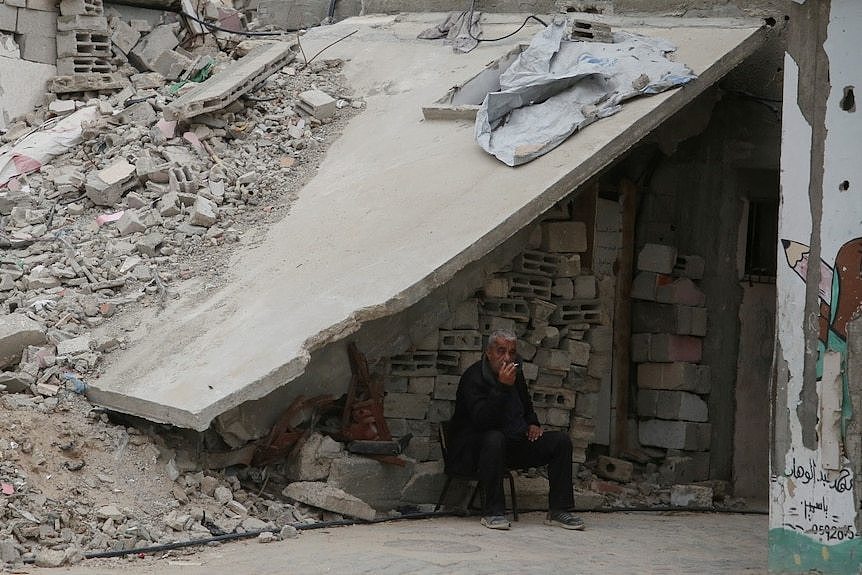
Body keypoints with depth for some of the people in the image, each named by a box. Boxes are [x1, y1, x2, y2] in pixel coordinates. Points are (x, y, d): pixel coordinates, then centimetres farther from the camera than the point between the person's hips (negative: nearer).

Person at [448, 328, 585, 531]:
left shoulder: (516, 373, 10)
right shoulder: (474, 377, -16)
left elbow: (526, 406, 29)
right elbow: (481, 420, -29)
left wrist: (533, 424, 6)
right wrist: (502, 387, -34)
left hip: (515, 442, 8)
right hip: (473, 449, -8)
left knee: (561, 441, -7)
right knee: (494, 439, -42)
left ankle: (558, 510, -6)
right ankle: (492, 512, -36)